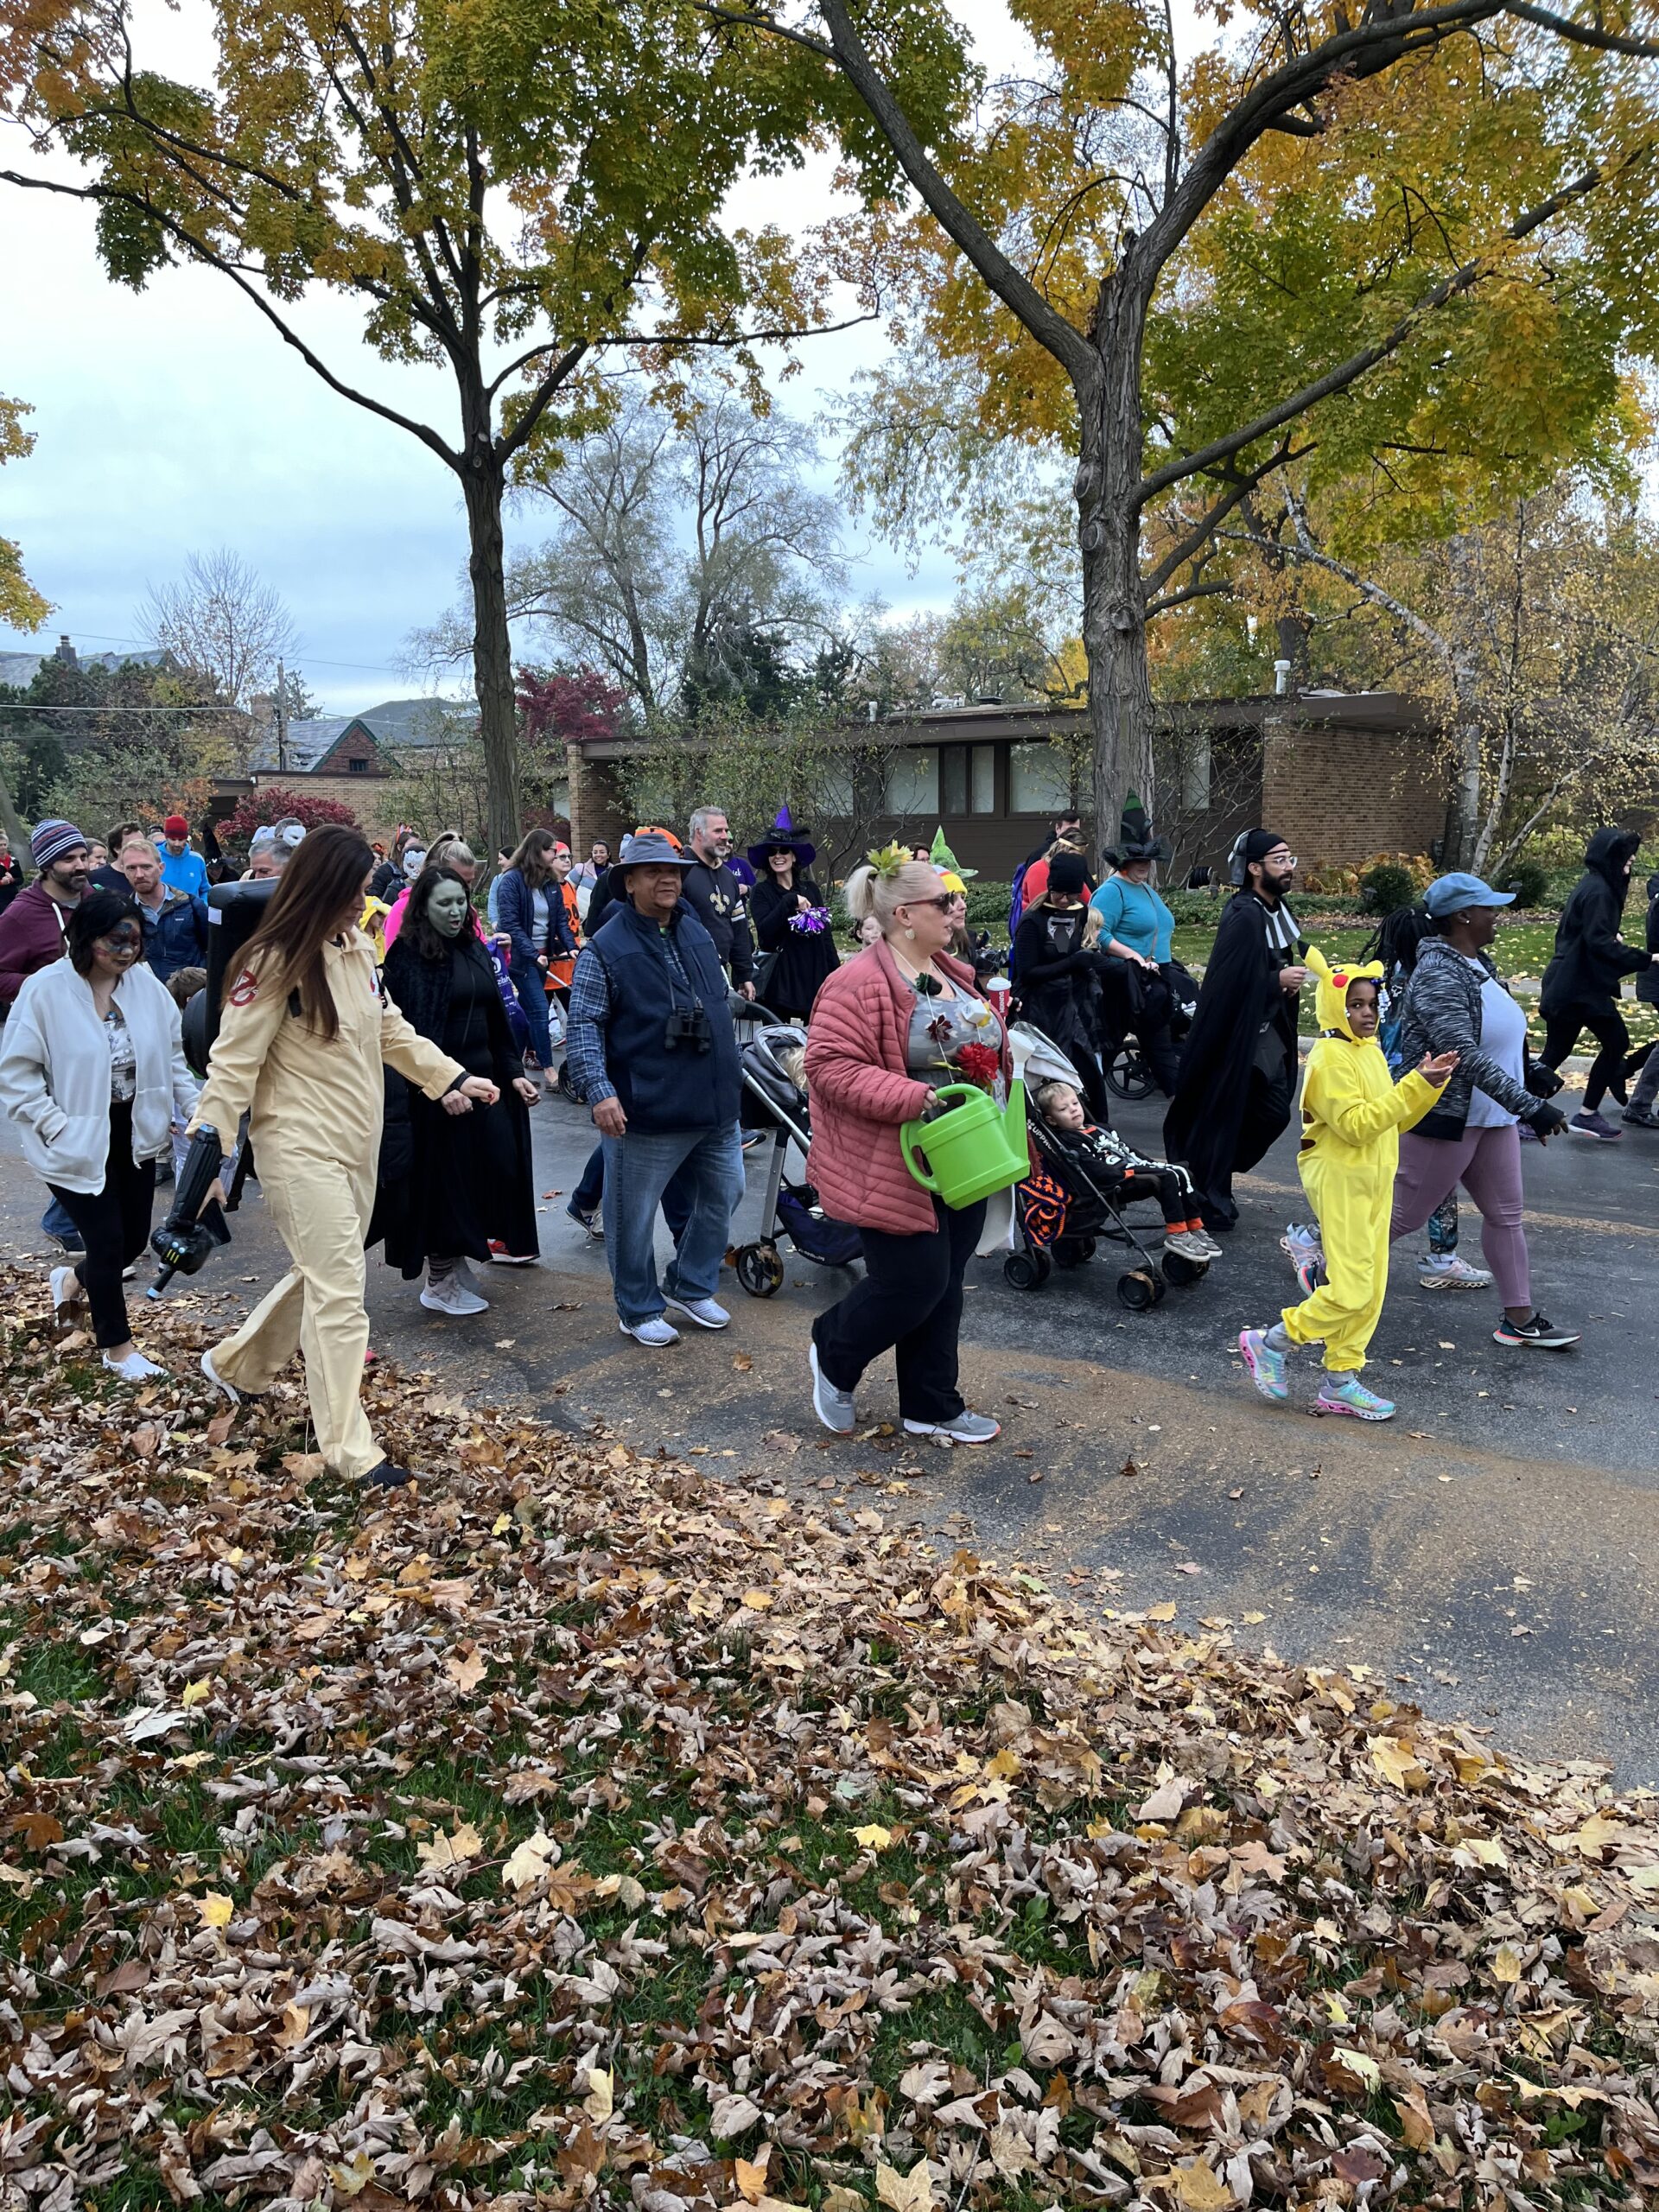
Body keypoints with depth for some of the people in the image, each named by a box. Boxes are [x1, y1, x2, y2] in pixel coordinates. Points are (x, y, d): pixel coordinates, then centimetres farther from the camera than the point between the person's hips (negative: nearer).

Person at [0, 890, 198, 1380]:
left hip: (134, 1133, 5)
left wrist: (195, 1113, -1)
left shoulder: (146, 984, -3)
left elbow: (173, 1057, 7)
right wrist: (56, 1126, -17)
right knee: (107, 1241, 1)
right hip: (78, 1142, -5)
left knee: (133, 1239, 12)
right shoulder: (46, 990, -16)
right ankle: (116, 1346, 22)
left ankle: (74, 1279, 47)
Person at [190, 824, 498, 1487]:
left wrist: (454, 1078, 14)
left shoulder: (356, 948, 6)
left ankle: (236, 1365, 42)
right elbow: (233, 1065, -16)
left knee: (320, 1276, 19)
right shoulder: (275, 962, -17)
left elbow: (391, 1030, 18)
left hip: (357, 1144, 8)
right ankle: (350, 1450, 5)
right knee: (339, 1292, -5)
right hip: (302, 1148, -8)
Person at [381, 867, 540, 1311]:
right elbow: (412, 1030, -19)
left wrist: (513, 1072, 9)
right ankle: (442, 1281, 14)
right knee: (445, 1178, 1)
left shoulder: (474, 950, 12)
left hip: (484, 1079, 7)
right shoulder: (408, 956, -10)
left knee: (500, 1166, 9)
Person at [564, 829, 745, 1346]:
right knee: (634, 1216, 4)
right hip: (647, 1115, -6)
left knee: (722, 1195, 17)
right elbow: (584, 1026, -14)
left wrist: (731, 1076, 23)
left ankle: (690, 1287, 36)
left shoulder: (697, 934, 11)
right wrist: (599, 1090, -25)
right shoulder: (605, 949, -10)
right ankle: (638, 1311, 23)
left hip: (715, 1108, 7)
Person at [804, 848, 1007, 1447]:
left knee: (943, 1285, 13)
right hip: (896, 1167, -8)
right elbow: (831, 1065, -23)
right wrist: (914, 1098, -29)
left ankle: (931, 1407, 27)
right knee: (914, 1281, -5)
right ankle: (834, 1357, 23)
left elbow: (984, 1049, 23)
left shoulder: (952, 975, 11)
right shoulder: (859, 983, -17)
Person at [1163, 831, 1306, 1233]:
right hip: (1235, 1036, -9)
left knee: (1274, 1114, 13)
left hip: (1268, 1033, 10)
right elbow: (1229, 982, -27)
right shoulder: (1243, 917, -22)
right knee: (1220, 1120, 1)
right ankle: (1210, 1204, 15)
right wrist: (1278, 980, -19)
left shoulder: (1277, 910, 8)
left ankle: (1213, 1182, 29)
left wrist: (1291, 979, 1)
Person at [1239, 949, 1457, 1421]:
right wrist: (1414, 1085, -25)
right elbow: (1357, 1124, -23)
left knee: (1371, 1288, 9)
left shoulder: (1371, 1051, 13)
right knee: (1351, 1291, -11)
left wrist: (1428, 1085, 2)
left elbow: (1394, 1120, 16)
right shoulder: (1331, 1056, -15)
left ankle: (1340, 1381, 18)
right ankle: (1269, 1342, 5)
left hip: (1374, 1181, 9)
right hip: (1340, 1180, -9)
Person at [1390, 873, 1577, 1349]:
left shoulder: (1478, 963, 7)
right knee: (1405, 1213, 3)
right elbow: (1465, 1056, -31)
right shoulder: (1438, 975, -23)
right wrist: (1530, 1107, -32)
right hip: (1444, 1119, -9)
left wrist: (1534, 1070, 16)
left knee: (1505, 1215, 11)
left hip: (1490, 1117, 9)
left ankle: (1519, 1318, 19)